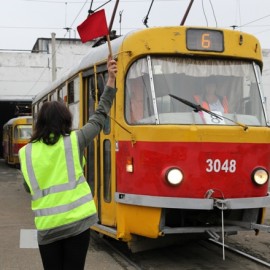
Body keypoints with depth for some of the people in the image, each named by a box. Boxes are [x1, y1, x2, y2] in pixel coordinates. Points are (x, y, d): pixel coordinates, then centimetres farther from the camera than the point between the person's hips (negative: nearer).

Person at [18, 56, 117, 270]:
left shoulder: (26, 152, 3)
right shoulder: (73, 141, -2)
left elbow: (31, 188, 10)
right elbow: (100, 116, 6)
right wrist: (111, 79, 10)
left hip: (47, 227, 2)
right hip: (76, 222, -2)